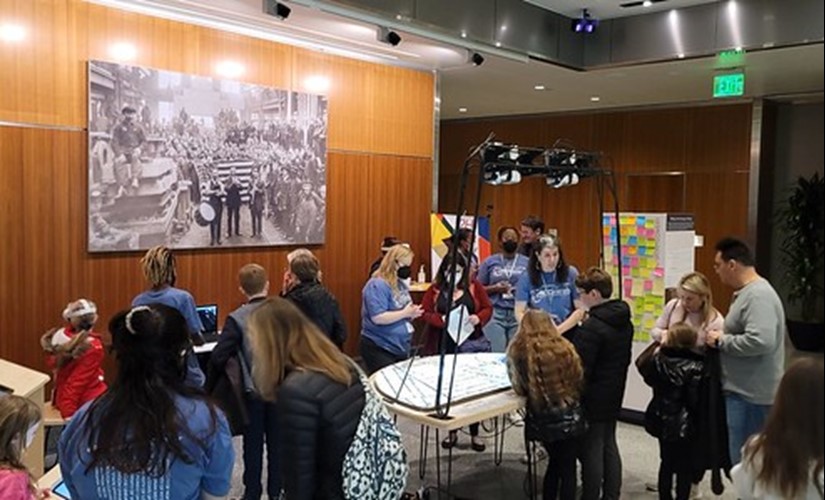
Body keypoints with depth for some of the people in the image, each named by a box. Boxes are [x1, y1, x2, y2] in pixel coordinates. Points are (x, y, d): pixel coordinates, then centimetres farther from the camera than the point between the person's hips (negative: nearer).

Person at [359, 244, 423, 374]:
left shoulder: (401, 284, 10)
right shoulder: (377, 285, -17)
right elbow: (378, 318, -26)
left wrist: (412, 313, -3)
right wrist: (405, 313, -23)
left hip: (401, 348, 9)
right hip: (380, 349, -9)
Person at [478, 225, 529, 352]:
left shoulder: (526, 263, 9)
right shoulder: (490, 262, 10)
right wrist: (495, 288, -8)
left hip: (518, 314, 0)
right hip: (495, 313, 0)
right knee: (497, 352, -3)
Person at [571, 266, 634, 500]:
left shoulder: (591, 327, -24)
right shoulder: (625, 322, 3)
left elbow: (581, 369, -23)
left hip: (593, 398, -9)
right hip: (614, 394, 9)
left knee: (591, 450, 3)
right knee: (609, 445, 19)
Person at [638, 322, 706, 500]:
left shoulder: (659, 361, -7)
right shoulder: (697, 367, -19)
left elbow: (644, 370, 13)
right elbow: (696, 399, -21)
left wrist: (658, 350, 12)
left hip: (662, 421, 5)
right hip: (685, 425, -5)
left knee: (666, 462, 20)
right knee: (685, 467, 10)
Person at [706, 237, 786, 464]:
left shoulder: (759, 296, -19)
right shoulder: (747, 292, 14)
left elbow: (760, 341, -30)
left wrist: (721, 340, -17)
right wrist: (722, 337, 8)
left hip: (751, 394, -10)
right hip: (744, 390, 10)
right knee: (743, 458, 18)